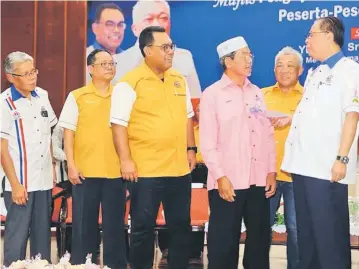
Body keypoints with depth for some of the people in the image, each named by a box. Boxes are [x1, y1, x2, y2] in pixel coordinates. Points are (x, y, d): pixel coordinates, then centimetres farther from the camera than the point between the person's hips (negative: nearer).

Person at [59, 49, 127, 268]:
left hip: (115, 171, 1)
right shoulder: (77, 96, 2)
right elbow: (69, 132, 2)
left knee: (115, 225, 7)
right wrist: (71, 165, -5)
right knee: (84, 224, 5)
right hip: (85, 171, -1)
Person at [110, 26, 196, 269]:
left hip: (179, 168, 6)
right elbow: (119, 123, -11)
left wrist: (191, 149, 13)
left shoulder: (179, 80, 11)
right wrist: (126, 160, -15)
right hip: (146, 169, -6)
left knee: (181, 225, 13)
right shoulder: (130, 82, -9)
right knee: (143, 228, 4)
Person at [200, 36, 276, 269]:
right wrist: (220, 177, -12)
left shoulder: (257, 93, 13)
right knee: (224, 242, 0)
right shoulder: (212, 94, -2)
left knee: (260, 239, 10)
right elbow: (207, 142, -6)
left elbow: (268, 135, 12)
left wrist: (271, 171, 6)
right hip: (228, 182, -5)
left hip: (259, 181, 5)